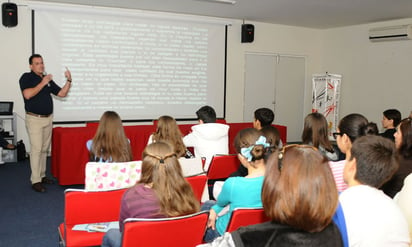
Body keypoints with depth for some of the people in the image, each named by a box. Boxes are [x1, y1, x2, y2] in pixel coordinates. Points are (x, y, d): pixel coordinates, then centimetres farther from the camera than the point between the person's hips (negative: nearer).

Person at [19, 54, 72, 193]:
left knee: (45, 149, 10)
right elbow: (27, 94, -21)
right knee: (36, 149, -9)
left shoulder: (48, 79, 13)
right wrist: (43, 83, -19)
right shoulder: (26, 78, -4)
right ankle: (35, 181, -6)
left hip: (48, 118, 6)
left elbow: (62, 93, 10)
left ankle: (42, 176, 20)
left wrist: (69, 80, -3)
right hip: (34, 118, -6)